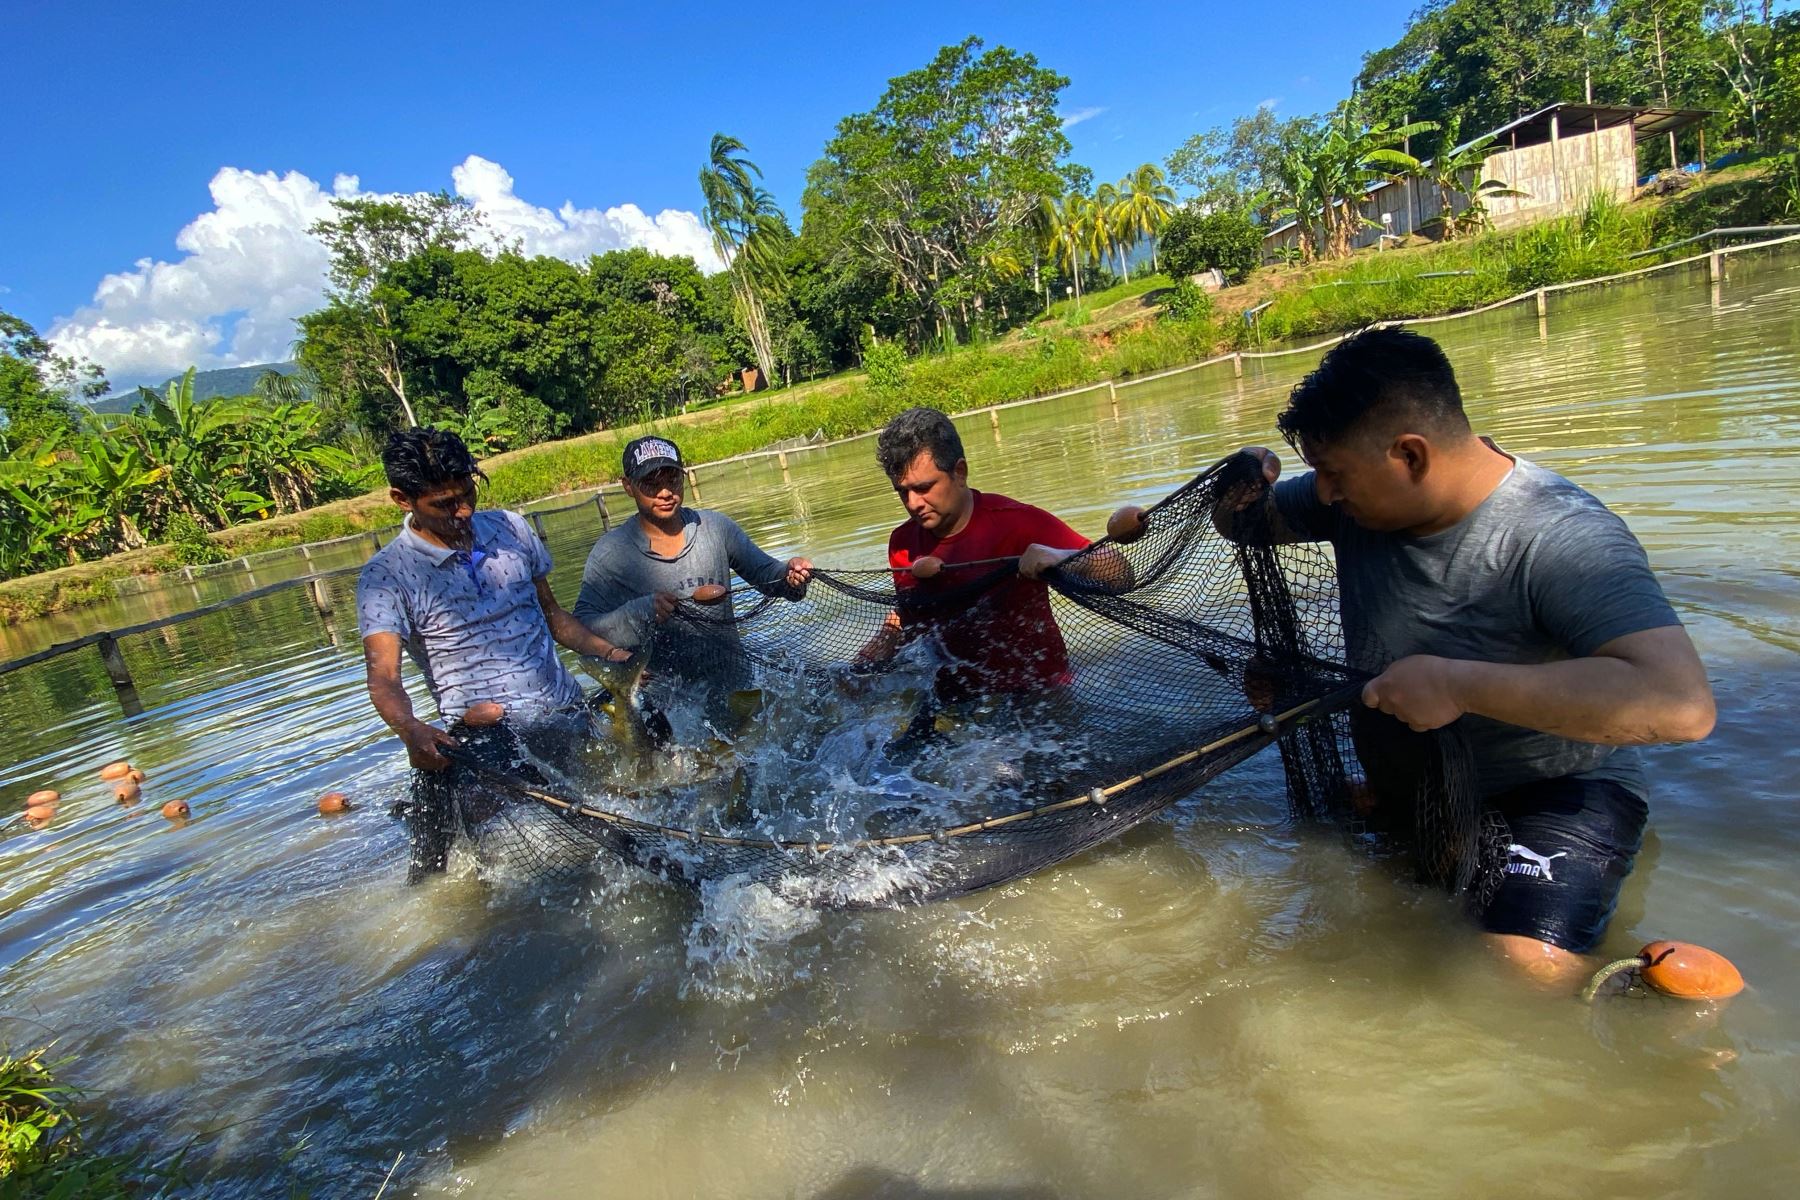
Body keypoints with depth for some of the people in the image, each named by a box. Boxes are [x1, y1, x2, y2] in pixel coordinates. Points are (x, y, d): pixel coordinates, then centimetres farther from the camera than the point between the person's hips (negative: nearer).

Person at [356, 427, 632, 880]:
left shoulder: (511, 529, 9)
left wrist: (615, 654, 2)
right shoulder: (386, 576, -3)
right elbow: (383, 677, -14)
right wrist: (411, 731, -35)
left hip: (567, 712, 3)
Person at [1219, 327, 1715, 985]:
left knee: (1520, 968, -25)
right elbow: (1253, 523, 11)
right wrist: (1242, 491, -14)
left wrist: (1458, 684, -38)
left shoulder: (1562, 537, -27)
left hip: (1552, 789, -6)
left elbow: (1681, 703, -39)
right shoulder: (1360, 494, -7)